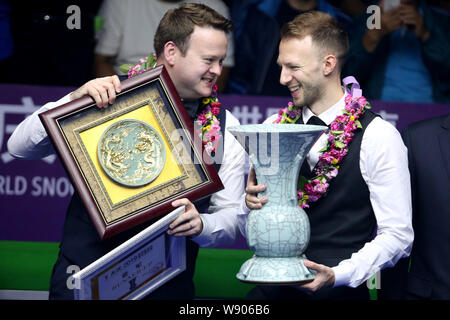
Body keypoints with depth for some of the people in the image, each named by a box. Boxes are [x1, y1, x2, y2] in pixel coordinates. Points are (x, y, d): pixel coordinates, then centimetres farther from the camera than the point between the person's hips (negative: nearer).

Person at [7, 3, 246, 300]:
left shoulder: (225, 126, 6)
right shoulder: (114, 97, 0)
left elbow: (232, 215, 9)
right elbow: (20, 147, -2)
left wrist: (199, 225, -14)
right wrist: (75, 98, -16)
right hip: (85, 273, -2)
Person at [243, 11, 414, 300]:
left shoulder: (378, 137, -3)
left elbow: (397, 235, -4)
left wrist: (337, 275, -15)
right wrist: (251, 203, -6)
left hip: (340, 290, -2)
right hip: (272, 290, 2)